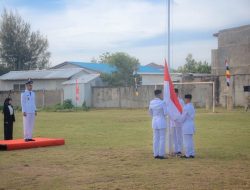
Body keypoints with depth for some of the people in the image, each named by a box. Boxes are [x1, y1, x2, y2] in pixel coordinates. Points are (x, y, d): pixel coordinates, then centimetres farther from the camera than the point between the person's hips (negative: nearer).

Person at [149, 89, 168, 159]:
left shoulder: (151, 102, 2)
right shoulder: (162, 102, -16)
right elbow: (165, 113, -14)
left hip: (154, 122, 6)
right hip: (162, 122, -6)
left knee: (156, 139, 9)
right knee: (162, 139, 0)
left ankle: (156, 154, 10)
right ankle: (161, 155, -1)